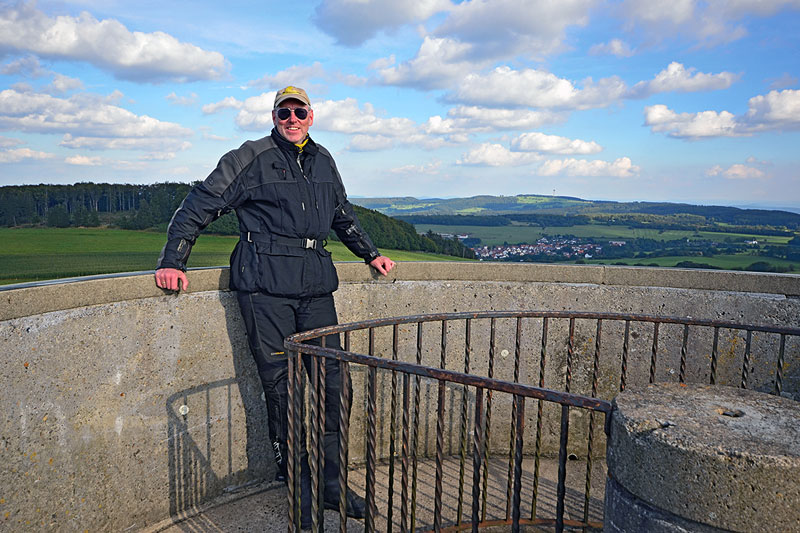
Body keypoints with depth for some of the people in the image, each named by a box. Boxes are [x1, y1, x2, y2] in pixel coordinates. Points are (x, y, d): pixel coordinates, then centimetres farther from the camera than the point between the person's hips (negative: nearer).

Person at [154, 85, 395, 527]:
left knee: (330, 380, 4)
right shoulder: (250, 159, 2)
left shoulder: (323, 160, 19)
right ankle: (301, 491, 12)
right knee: (280, 384, -3)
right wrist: (172, 261, -7)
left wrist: (370, 254, 34)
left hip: (315, 282, 5)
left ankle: (331, 484, 18)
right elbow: (200, 205, 1)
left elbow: (342, 215, 33)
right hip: (264, 283, -5)